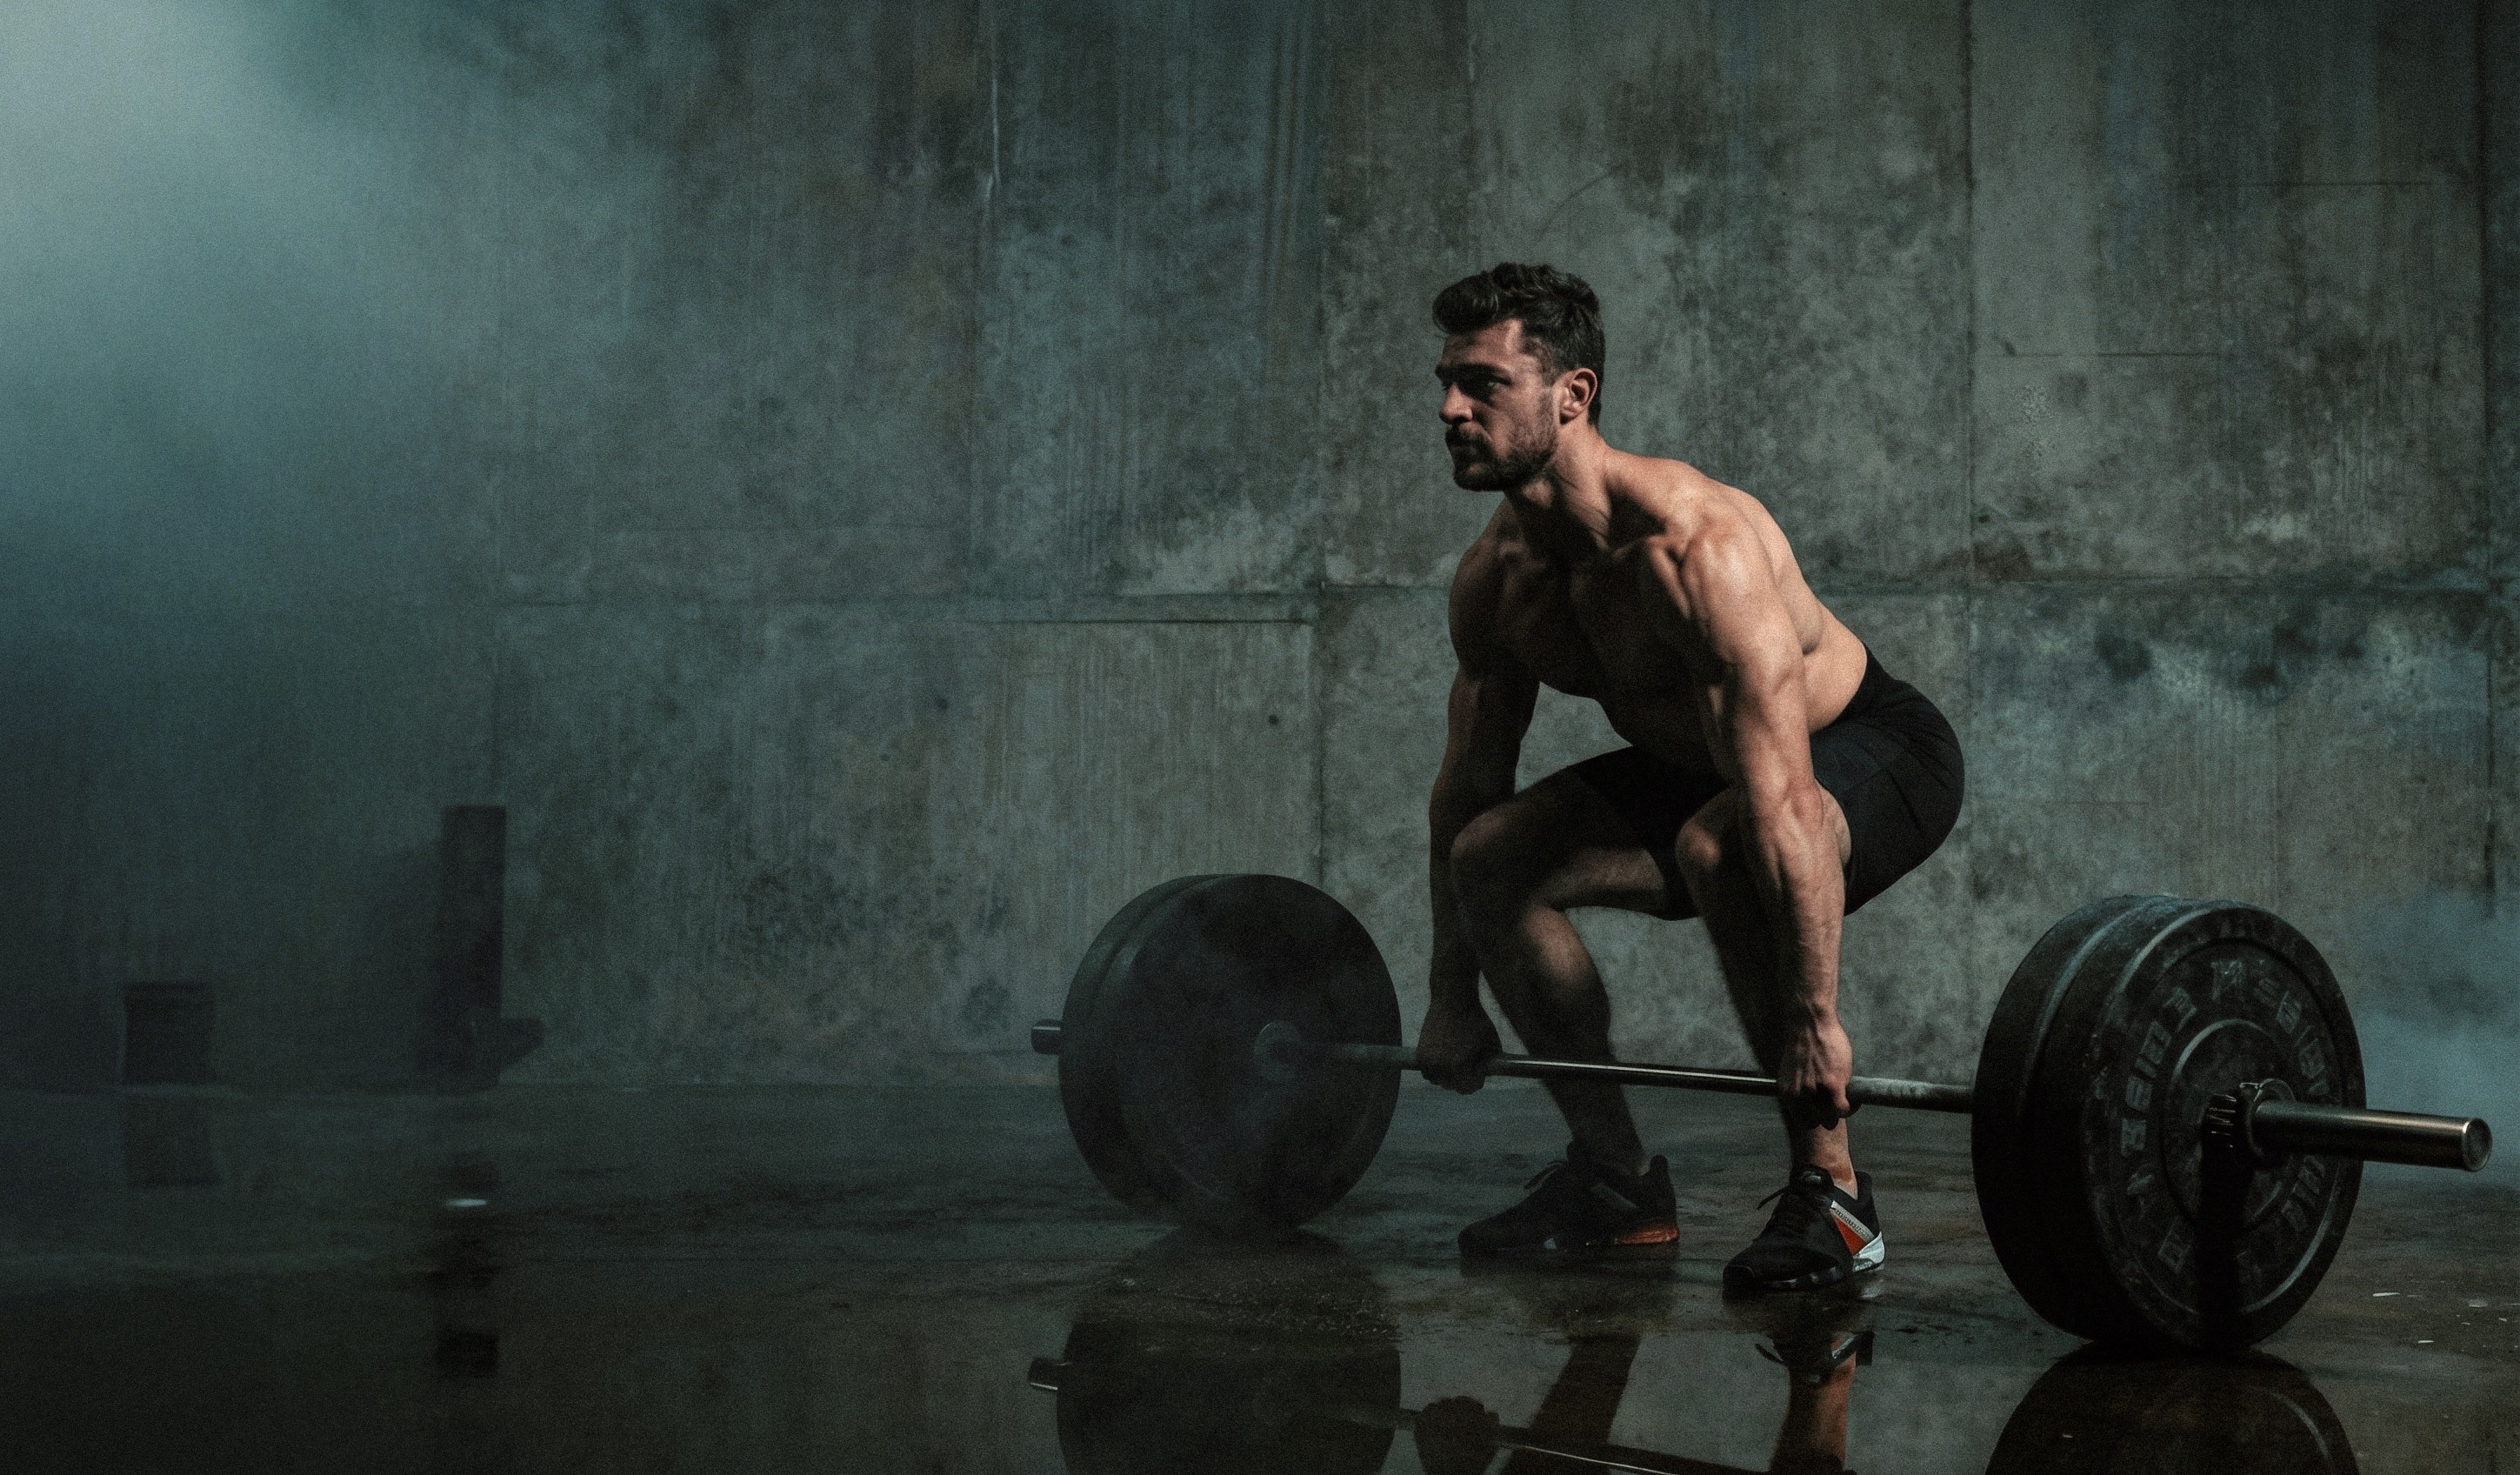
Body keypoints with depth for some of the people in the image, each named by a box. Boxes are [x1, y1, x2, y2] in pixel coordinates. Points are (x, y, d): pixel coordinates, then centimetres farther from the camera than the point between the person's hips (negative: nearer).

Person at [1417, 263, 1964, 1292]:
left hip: (1877, 750, -8)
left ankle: (1829, 1194, -23)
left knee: (1718, 847, -38)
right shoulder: (1494, 578, -9)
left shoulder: (1693, 544, -35)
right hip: (1699, 763, 8)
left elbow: (1782, 801, -39)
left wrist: (1812, 1020, -40)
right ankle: (1616, 1179, 5)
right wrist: (1452, 999, 4)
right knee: (1491, 854, -7)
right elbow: (1467, 787, 1)